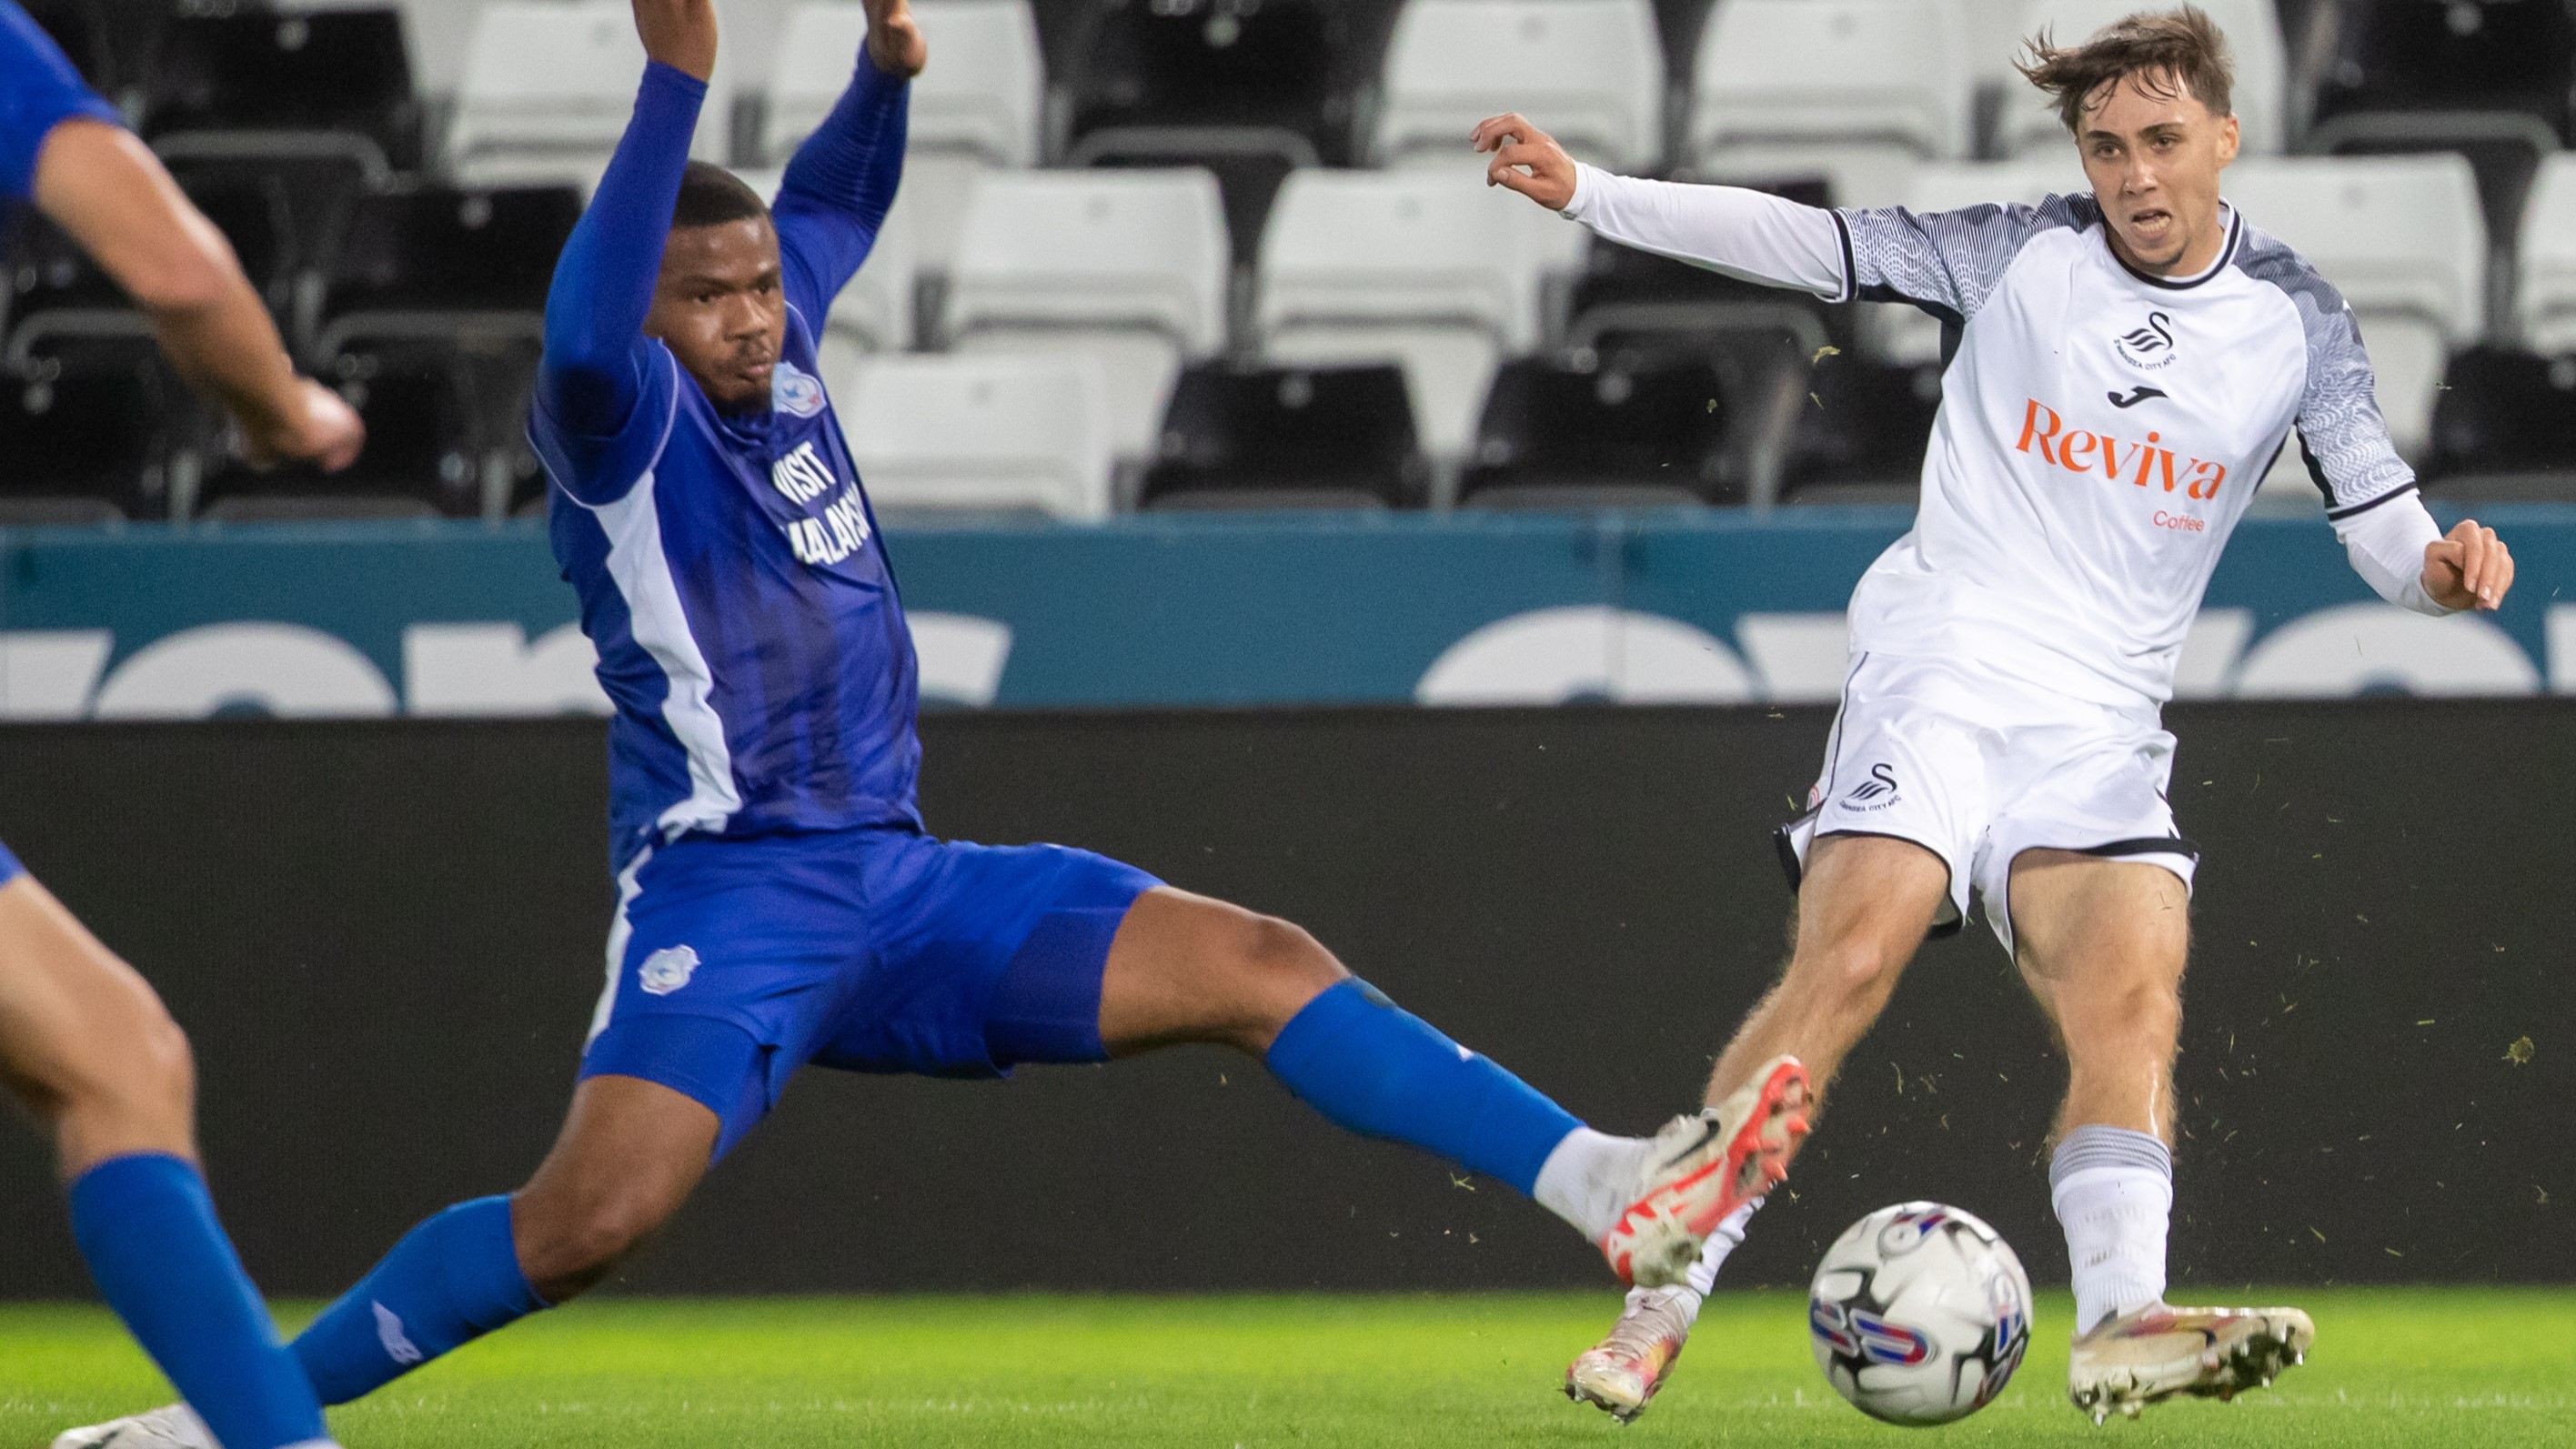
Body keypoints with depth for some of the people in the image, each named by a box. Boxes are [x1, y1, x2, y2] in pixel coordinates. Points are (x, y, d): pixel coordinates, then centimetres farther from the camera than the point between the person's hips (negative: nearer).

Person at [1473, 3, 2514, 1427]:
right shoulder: (2023, 255, 1)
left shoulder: (2296, 320, 6)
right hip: (1943, 667, -3)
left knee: (2134, 999, -20)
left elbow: (2386, 534, 5)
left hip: (2103, 725, 3)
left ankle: (2121, 1324, -33)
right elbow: (1801, 241, 1)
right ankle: (1662, 1299, -21)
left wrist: (2439, 568, -19)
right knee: (1851, 952, -22)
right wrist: (1585, 191, -7)